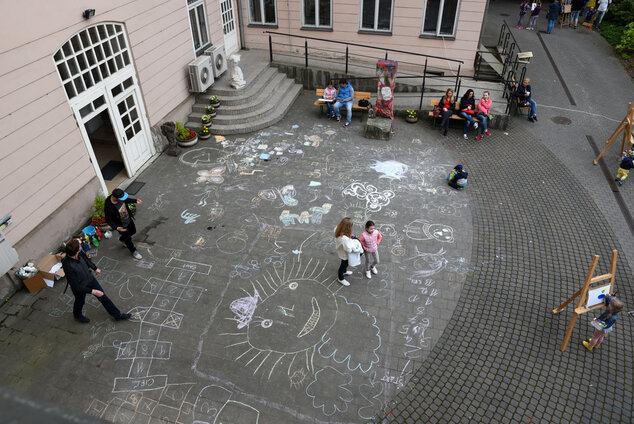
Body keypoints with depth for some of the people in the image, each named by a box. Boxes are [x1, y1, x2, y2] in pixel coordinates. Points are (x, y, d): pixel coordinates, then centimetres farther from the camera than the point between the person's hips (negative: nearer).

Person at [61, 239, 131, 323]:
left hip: (90, 279, 5)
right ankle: (77, 315, 60)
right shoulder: (67, 266, -40)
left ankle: (117, 315, 33)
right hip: (80, 288, -5)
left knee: (103, 297, 16)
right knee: (80, 302, 25)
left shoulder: (79, 253, -22)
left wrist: (95, 268, 17)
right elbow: (75, 286, -32)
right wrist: (92, 291, -29)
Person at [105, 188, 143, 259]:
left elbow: (126, 200, 4)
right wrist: (116, 227, -38)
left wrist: (135, 200, -9)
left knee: (133, 231, 29)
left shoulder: (120, 197, -22)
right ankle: (133, 251, 45)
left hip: (128, 219, 6)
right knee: (128, 239, 16)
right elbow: (108, 220, -25)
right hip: (122, 225, -6)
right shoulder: (108, 207, -39)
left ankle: (122, 239, 60)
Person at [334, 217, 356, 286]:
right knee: (344, 264, 23)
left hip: (340, 249, 7)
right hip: (344, 254, -7)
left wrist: (349, 236, -10)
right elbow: (349, 250, -34)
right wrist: (350, 239, -26)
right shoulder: (344, 238, -48)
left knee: (345, 263, 36)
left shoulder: (337, 229, -24)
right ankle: (341, 279, 51)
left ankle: (344, 271, 67)